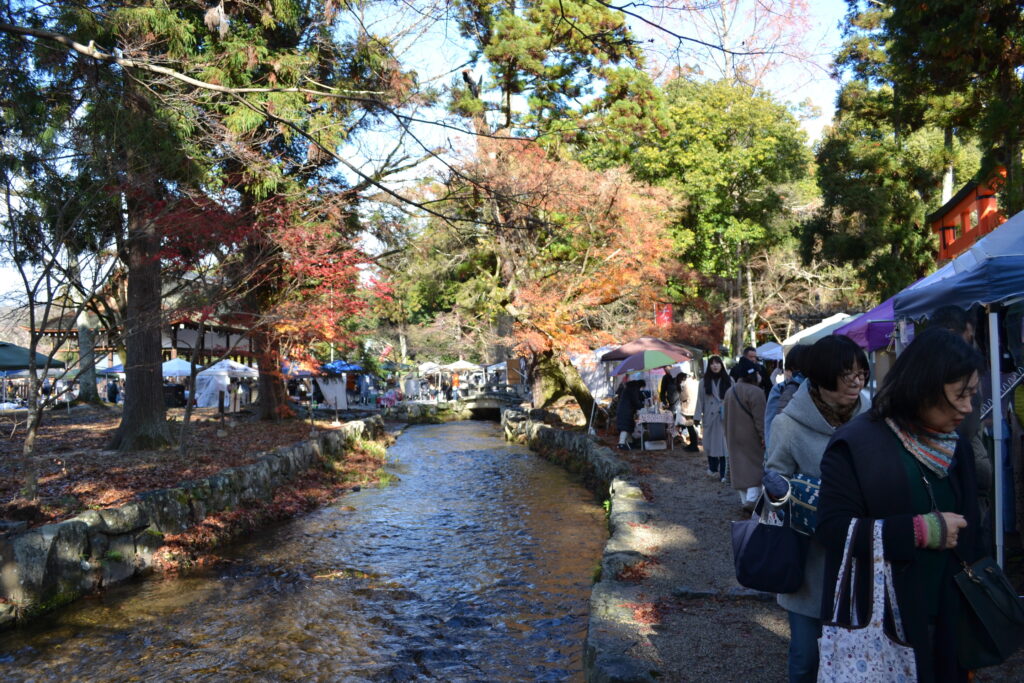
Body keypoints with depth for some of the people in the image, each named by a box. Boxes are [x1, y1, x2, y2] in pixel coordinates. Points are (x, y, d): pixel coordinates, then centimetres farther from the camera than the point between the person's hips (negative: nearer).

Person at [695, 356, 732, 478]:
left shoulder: (729, 381, 4)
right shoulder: (704, 382, 7)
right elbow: (700, 400, 5)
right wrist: (697, 417, -1)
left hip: (725, 418, -1)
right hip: (710, 417, 1)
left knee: (724, 445, -6)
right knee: (710, 443, 6)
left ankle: (723, 474, -5)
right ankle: (713, 468, 20)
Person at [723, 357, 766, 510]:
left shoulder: (730, 391, 8)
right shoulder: (755, 392, -17)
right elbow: (760, 418, -19)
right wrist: (764, 437, -14)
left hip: (733, 437, 7)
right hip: (751, 437, -7)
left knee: (740, 467, 12)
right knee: (756, 467, 0)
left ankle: (745, 499, 17)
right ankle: (751, 499, -11)